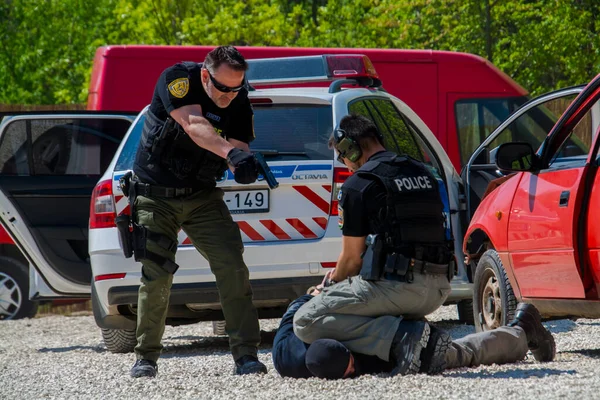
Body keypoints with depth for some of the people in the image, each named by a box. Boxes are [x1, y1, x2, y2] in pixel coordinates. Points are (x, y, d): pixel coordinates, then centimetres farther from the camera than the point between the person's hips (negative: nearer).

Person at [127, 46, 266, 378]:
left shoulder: (239, 102, -7)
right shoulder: (177, 79, -20)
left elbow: (238, 148, -12)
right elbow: (194, 125, -36)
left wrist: (245, 166, -38)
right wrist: (231, 152, -52)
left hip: (202, 196, 3)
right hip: (156, 196, -3)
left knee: (232, 267, -11)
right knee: (156, 276, -7)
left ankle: (246, 354, -9)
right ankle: (146, 357, 9)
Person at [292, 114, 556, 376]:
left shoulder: (358, 184, -2)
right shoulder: (423, 173, 21)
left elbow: (352, 257, -1)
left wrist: (334, 283, 23)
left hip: (394, 285, -8)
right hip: (438, 288, 8)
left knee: (307, 323, -9)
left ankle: (402, 336, -21)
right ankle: (518, 337, 15)